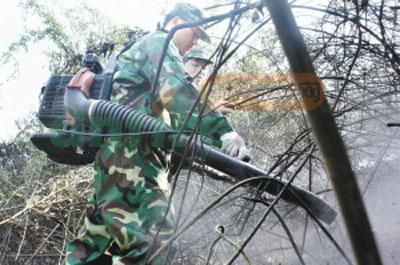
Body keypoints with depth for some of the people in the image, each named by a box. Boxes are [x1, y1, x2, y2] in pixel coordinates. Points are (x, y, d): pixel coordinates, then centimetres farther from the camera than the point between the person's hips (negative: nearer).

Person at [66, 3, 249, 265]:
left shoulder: (142, 48, 34)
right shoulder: (160, 41, 1)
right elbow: (176, 91, -20)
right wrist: (223, 130, -30)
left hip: (115, 152, 11)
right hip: (132, 154, -11)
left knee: (97, 240, 10)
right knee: (151, 241, -21)